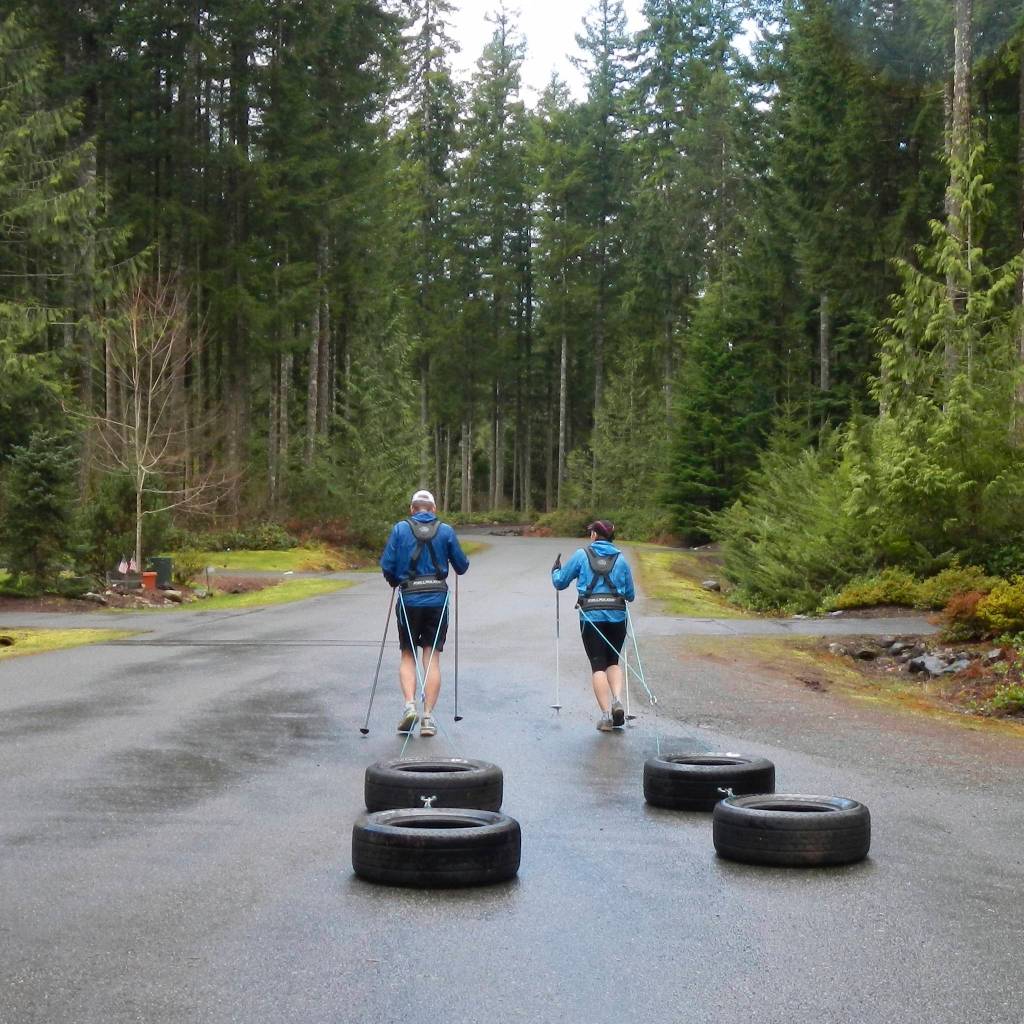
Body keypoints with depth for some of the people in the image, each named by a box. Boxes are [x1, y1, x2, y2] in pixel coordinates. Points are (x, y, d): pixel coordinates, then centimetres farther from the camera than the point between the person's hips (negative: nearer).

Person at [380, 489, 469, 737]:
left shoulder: (400, 529, 1)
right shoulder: (446, 531, 2)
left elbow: (386, 565, -2)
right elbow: (461, 566, 6)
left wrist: (395, 582, 18)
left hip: (409, 598, 0)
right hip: (438, 600, 0)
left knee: (407, 655, 12)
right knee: (432, 657, 5)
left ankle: (410, 704, -8)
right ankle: (428, 716, 2)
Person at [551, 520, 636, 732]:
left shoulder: (582, 555, 3)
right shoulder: (620, 559, 9)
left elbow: (560, 582, 9)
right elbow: (630, 595, 13)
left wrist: (555, 571, 31)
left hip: (591, 616, -2)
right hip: (617, 617, 2)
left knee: (598, 665, 1)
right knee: (613, 661, 18)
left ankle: (606, 715, -6)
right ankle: (617, 700, -5)